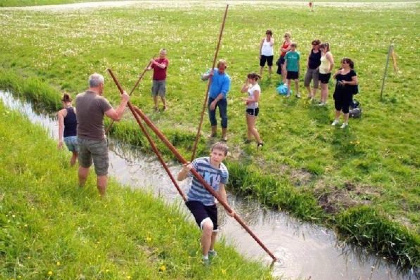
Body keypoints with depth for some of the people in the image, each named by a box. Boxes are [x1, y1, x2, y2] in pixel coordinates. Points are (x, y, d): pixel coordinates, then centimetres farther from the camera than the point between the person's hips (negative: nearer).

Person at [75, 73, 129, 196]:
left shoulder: (79, 97, -2)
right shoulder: (100, 100, -21)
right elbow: (117, 117, -20)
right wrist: (124, 101, -9)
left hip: (81, 138, 7)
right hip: (97, 141, -7)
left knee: (84, 165, 29)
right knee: (102, 172, 8)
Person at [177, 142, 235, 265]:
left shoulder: (224, 171, -9)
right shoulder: (199, 163, -24)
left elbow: (221, 190, 7)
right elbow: (180, 178, -21)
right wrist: (185, 170, -43)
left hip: (210, 203, 6)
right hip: (195, 200, -6)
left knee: (214, 231, 21)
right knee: (208, 226, -28)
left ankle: (211, 251, 56)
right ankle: (205, 258, -3)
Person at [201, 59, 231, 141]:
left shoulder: (226, 78, -21)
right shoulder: (213, 71, -8)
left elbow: (223, 92, -24)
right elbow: (203, 78, -10)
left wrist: (215, 102, -28)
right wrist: (209, 75, -33)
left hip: (221, 99, -4)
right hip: (211, 97, 4)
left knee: (223, 117, 5)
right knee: (211, 115, 15)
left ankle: (224, 134, 22)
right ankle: (214, 132, 35)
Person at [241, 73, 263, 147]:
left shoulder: (256, 88, -22)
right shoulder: (251, 86, 5)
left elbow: (256, 99, -25)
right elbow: (242, 90, 8)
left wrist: (247, 99, -20)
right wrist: (246, 82, 0)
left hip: (253, 109, -9)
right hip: (249, 108, 9)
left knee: (252, 127, -5)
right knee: (249, 125, 20)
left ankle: (260, 142, 2)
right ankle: (249, 139, 34)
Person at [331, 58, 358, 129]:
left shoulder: (351, 72, -15)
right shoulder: (340, 69, 3)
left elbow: (356, 82, -18)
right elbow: (334, 77, 11)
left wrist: (346, 82, -24)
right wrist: (337, 73, -9)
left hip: (347, 93, -6)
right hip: (338, 92, 6)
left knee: (345, 108, 4)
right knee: (337, 106, 18)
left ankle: (346, 123, 21)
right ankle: (336, 120, 38)